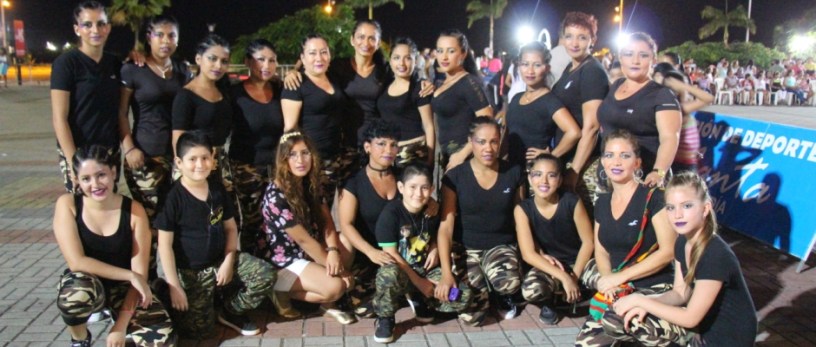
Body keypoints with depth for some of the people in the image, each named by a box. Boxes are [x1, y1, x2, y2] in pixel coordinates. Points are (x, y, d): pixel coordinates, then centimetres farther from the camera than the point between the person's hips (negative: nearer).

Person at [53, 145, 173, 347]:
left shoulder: (134, 210, -12)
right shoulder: (67, 204, -12)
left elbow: (140, 272, -14)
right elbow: (76, 262, -21)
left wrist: (121, 325, -20)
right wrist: (130, 275, -23)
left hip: (123, 287, 0)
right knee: (77, 293, -38)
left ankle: (113, 314, 11)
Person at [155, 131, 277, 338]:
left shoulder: (217, 188, 0)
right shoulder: (174, 197, -16)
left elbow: (231, 228, 7)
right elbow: (165, 245, -14)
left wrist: (228, 262, -6)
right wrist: (174, 286, -16)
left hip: (219, 259, 5)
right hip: (189, 271, -5)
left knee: (266, 276, -13)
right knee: (198, 331, -9)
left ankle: (231, 311, 9)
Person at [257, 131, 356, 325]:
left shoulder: (311, 183, -2)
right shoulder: (276, 197, -27)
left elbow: (326, 221, -4)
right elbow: (303, 239, -24)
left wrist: (333, 251, -23)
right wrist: (333, 267, -18)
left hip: (306, 251, 8)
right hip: (281, 260, -8)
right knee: (335, 287, -22)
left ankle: (327, 304, -3)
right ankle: (282, 293, -2)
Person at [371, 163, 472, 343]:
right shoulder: (390, 213, -18)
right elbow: (391, 255, -18)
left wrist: (435, 249, -2)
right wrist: (420, 283, -18)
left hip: (426, 270, 5)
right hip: (400, 271, -4)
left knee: (463, 295, -16)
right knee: (389, 273, -41)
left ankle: (419, 300, 10)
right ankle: (385, 318, -10)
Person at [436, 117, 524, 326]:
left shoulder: (513, 173, -3)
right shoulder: (455, 176, -9)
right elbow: (446, 226, -11)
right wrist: (446, 273, -20)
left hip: (501, 245, 1)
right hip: (465, 248, -1)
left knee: (510, 282, -33)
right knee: (470, 316, -22)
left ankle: (502, 296, 5)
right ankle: (482, 296, 16)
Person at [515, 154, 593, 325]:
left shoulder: (572, 202, -15)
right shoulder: (523, 209, -14)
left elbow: (588, 242, -7)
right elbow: (529, 254, -19)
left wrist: (574, 277, -14)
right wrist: (564, 278, -26)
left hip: (577, 261, 2)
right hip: (547, 265, -1)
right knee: (531, 290, -34)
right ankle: (549, 301, 5)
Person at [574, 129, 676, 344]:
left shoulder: (653, 197, -10)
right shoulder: (602, 203, 10)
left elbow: (668, 251, -16)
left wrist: (620, 277, -16)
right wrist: (608, 281, -8)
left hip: (655, 290, -6)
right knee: (584, 340, -13)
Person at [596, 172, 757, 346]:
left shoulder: (716, 254, -27)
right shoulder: (682, 242, -2)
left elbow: (690, 318, -24)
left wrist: (640, 300, -17)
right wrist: (647, 303, -14)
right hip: (701, 325, 8)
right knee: (615, 320, -7)